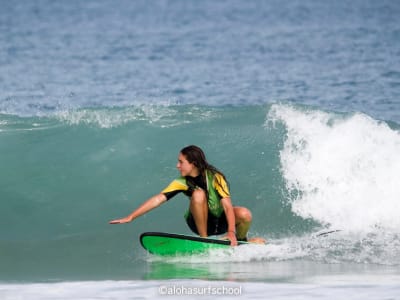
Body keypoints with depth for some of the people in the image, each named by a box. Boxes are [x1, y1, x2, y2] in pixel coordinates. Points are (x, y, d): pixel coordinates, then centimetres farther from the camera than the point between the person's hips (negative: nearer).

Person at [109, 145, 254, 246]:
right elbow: (158, 199, -17)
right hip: (200, 222, 0)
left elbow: (227, 206, -29)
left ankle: (242, 241, 4)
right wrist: (130, 217, -25)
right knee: (198, 194, -30)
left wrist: (231, 232, -43)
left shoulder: (215, 177, -21)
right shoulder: (182, 183, -12)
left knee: (244, 214, -31)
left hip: (221, 221, 0)